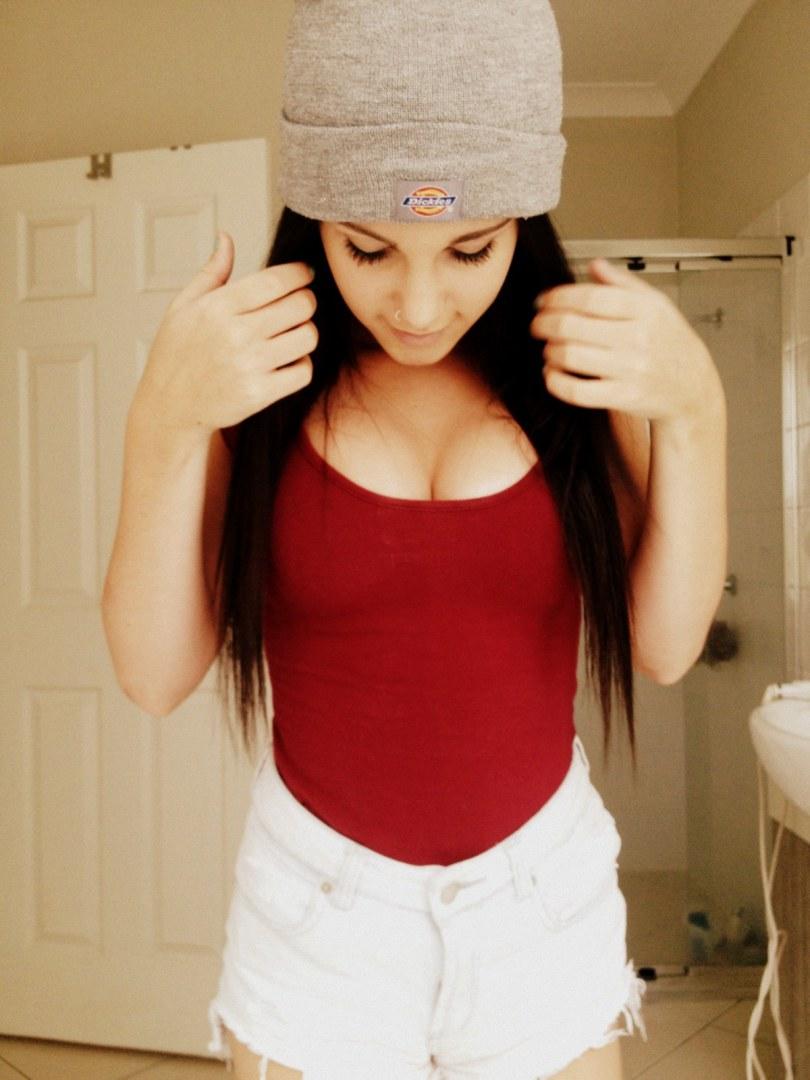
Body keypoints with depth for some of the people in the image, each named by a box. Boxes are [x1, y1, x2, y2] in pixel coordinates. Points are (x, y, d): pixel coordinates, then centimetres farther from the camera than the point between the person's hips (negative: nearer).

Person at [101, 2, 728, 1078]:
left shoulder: (590, 365, -8)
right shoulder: (253, 373, -11)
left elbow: (665, 647, -7)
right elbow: (156, 676, -13)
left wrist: (695, 411, -19)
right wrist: (165, 421, -24)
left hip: (545, 890, 2)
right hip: (320, 899, -1)